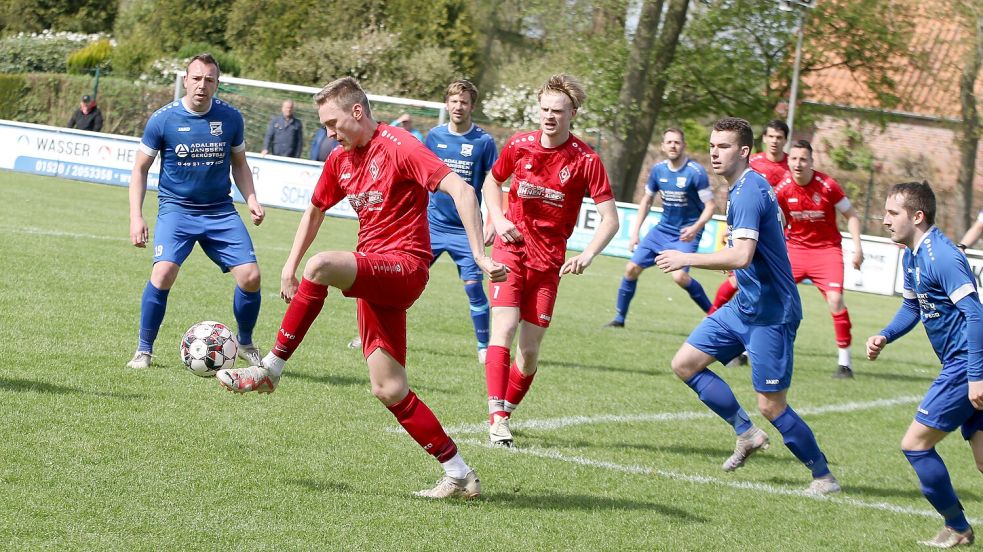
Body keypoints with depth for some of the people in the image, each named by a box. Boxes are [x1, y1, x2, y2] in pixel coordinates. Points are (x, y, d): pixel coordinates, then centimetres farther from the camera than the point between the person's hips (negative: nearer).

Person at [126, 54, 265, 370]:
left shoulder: (230, 118, 0)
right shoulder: (163, 119, -7)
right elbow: (140, 169, 1)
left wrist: (251, 199, -1)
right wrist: (136, 217, -8)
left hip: (221, 211, 3)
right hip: (176, 209, -3)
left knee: (250, 276, -8)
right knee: (163, 273, -25)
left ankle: (245, 344, 19)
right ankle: (144, 350, -6)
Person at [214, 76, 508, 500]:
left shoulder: (399, 147, -11)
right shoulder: (340, 159, 14)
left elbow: (460, 190, -20)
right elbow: (315, 210, 31)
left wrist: (479, 255, -28)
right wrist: (290, 266, 23)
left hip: (404, 266, -8)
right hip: (375, 276, 9)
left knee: (321, 265, -33)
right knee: (389, 389, 0)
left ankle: (271, 369, -19)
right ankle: (459, 474, 8)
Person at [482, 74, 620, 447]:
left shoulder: (586, 160, -10)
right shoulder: (519, 146, -3)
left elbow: (610, 219, -9)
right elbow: (492, 181, 17)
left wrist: (586, 257, -23)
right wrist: (498, 220, 0)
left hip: (549, 259, 0)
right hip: (511, 249, 0)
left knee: (530, 349, 1)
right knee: (504, 327, -18)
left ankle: (505, 413, 20)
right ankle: (497, 417, -21)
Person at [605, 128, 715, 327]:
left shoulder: (696, 172, -17)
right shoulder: (658, 169, 0)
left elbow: (710, 205, -15)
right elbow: (647, 200, 13)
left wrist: (696, 228, -30)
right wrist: (635, 232, 10)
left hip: (687, 234, -6)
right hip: (663, 229, 6)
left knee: (679, 276, -26)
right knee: (632, 268, 0)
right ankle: (619, 318, 16)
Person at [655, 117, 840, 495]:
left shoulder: (749, 192, -20)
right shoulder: (744, 189, 11)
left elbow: (741, 255, -32)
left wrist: (688, 259, -27)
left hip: (770, 314, -10)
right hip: (744, 306, 10)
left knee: (772, 406, -7)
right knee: (685, 364, 7)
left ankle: (824, 476, 8)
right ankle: (746, 433, 14)